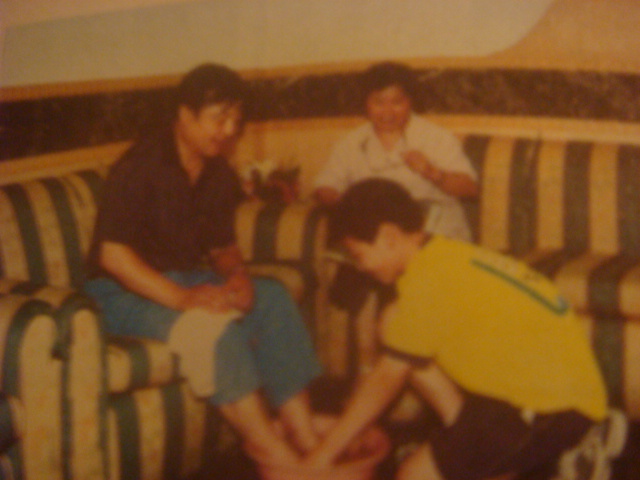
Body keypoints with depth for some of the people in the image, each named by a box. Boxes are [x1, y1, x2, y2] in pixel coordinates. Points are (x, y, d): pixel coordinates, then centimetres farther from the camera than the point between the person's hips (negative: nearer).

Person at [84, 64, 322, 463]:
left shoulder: (219, 175, 6)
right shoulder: (141, 167, -17)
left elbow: (223, 246, 14)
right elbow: (111, 253, -24)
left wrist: (238, 275, -11)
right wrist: (182, 297, -32)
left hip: (184, 280, 7)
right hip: (124, 292, -7)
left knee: (274, 299, -15)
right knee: (214, 328, -32)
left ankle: (307, 441, -17)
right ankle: (279, 457, -25)